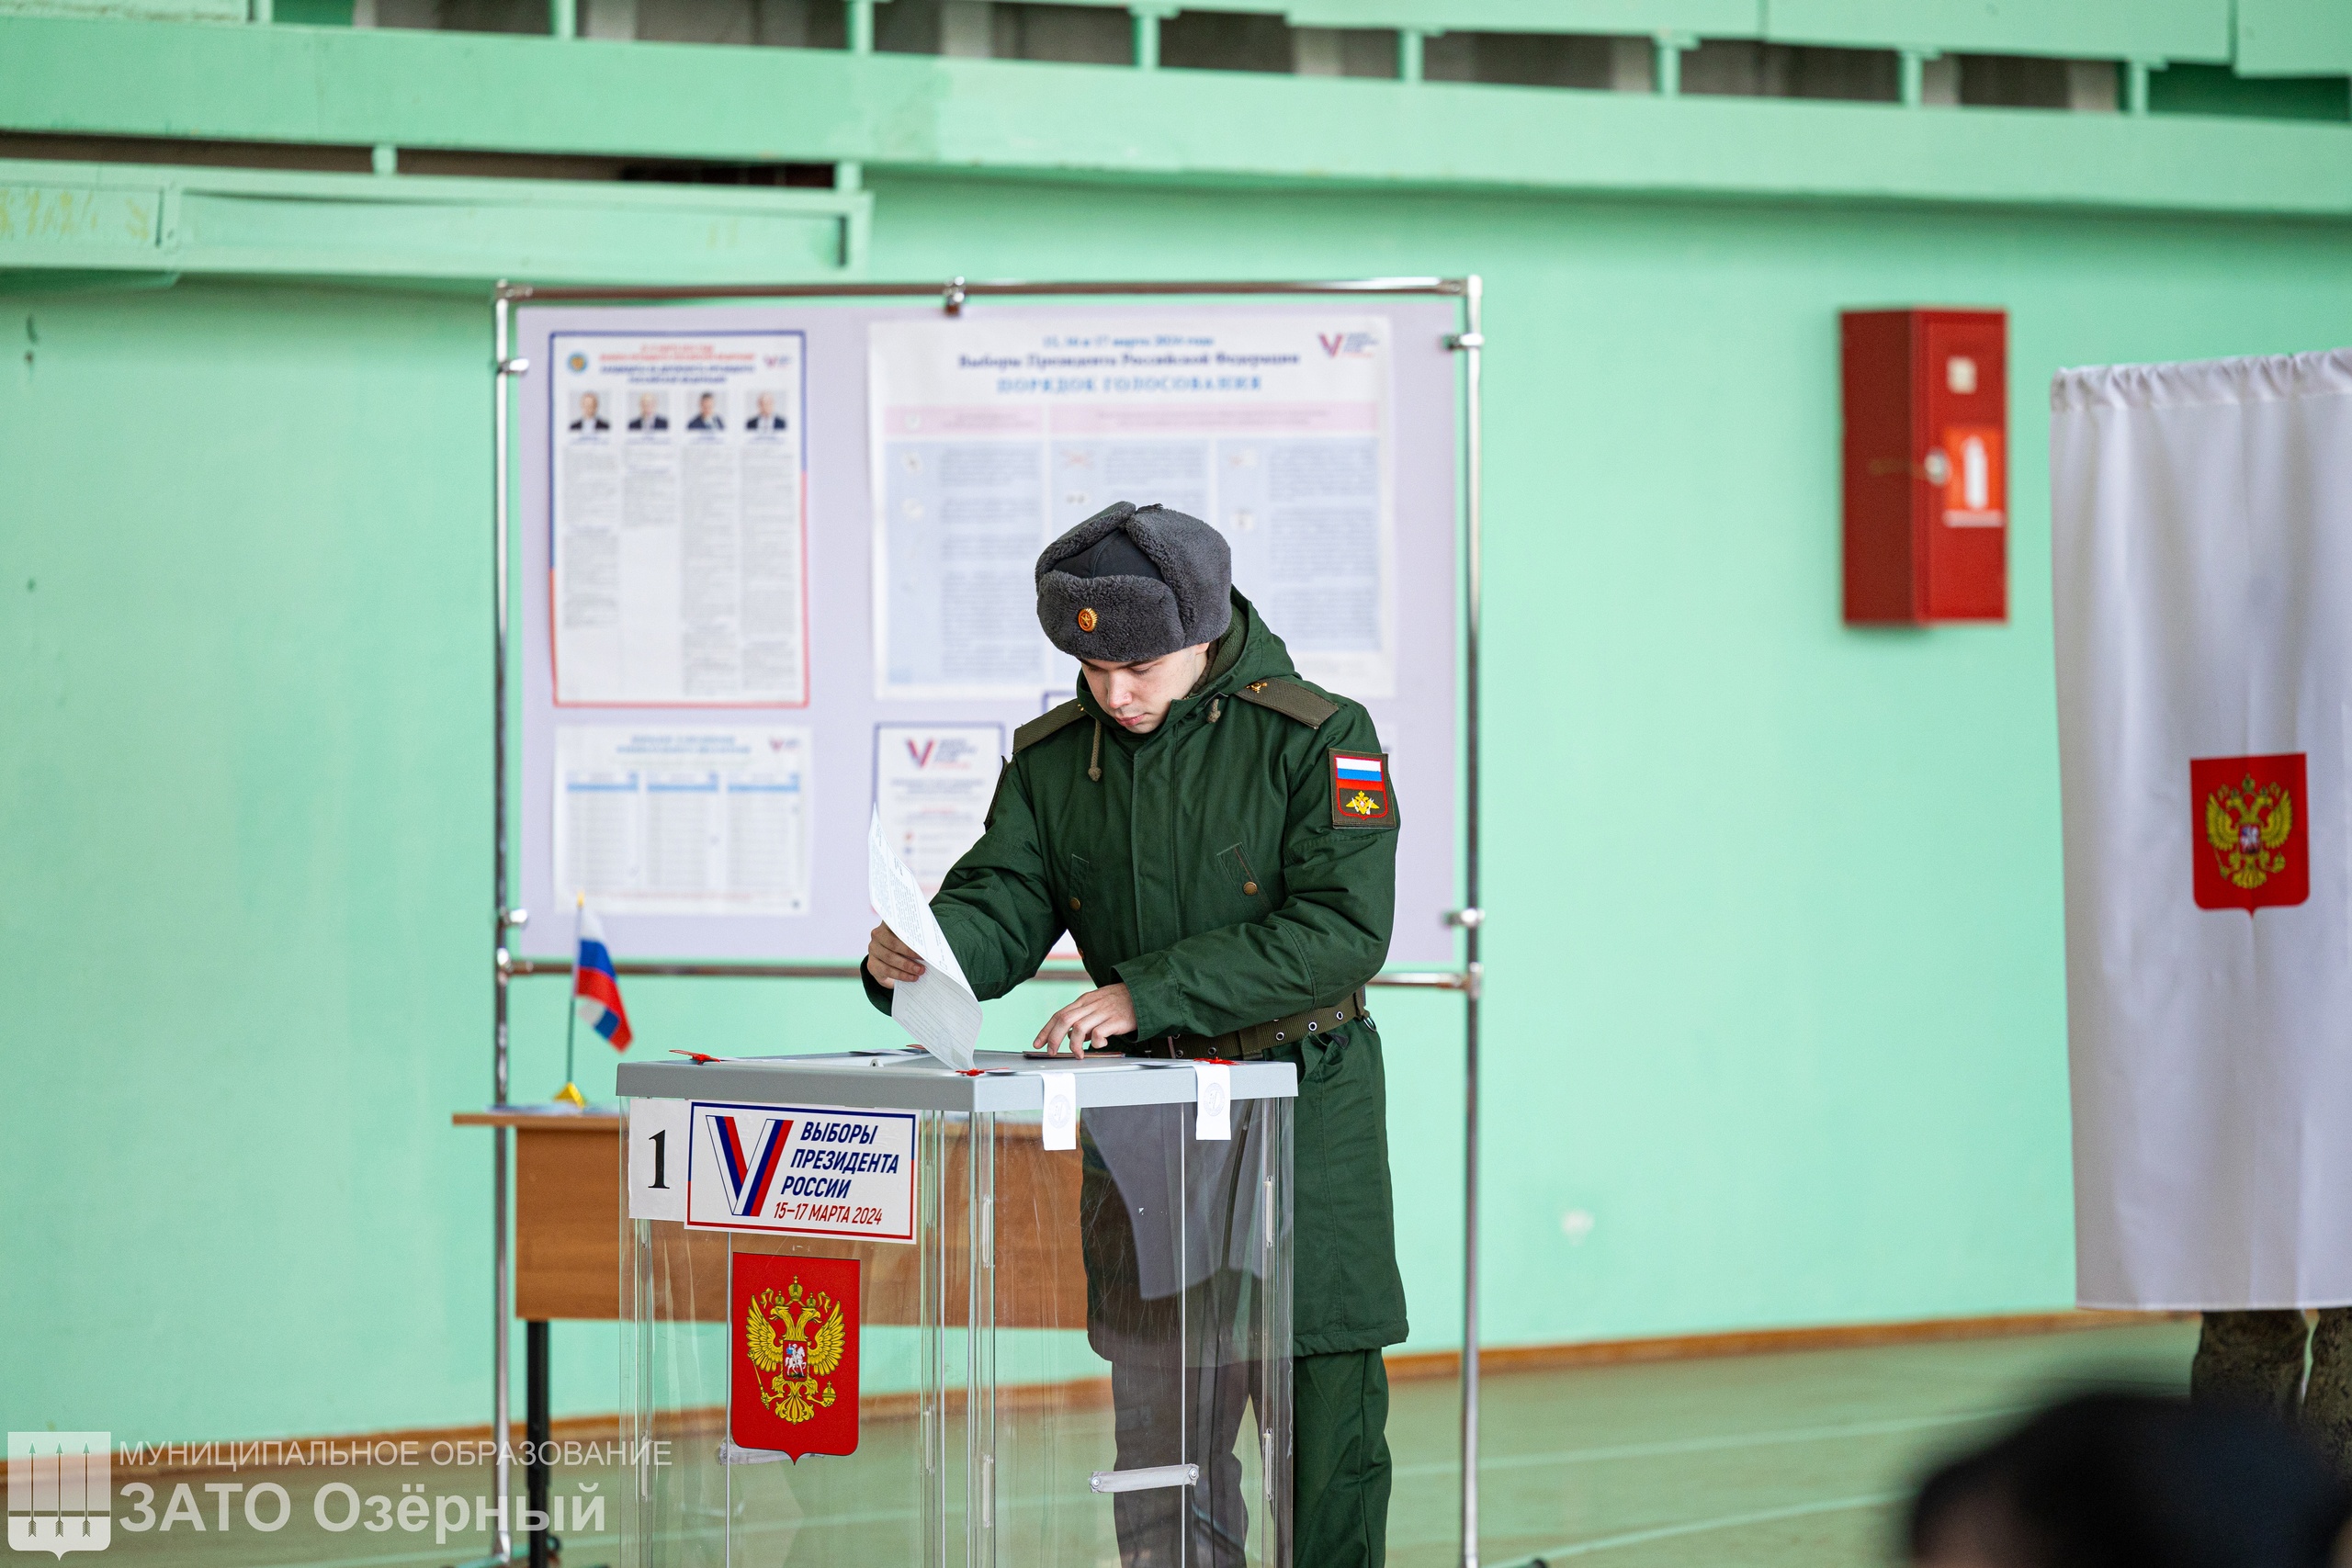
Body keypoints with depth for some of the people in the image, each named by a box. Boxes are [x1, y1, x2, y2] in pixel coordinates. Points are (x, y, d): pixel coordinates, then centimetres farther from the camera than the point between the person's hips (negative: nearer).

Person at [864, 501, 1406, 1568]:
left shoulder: (1318, 739, -10)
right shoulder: (1051, 758, 5)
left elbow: (1343, 929, -19)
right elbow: (1000, 906, -1)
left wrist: (1148, 994, -26)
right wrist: (914, 954, -25)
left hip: (1305, 1107, -4)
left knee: (1327, 1413, -2)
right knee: (1159, 1423, 7)